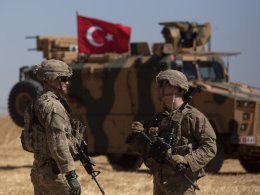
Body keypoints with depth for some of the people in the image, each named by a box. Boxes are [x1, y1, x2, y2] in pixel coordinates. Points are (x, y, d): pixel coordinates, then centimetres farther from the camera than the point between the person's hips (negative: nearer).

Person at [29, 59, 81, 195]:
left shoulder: (39, 102, 14)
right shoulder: (53, 107, -17)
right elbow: (58, 145, -24)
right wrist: (71, 176, -26)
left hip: (38, 172, 10)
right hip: (54, 173, -10)